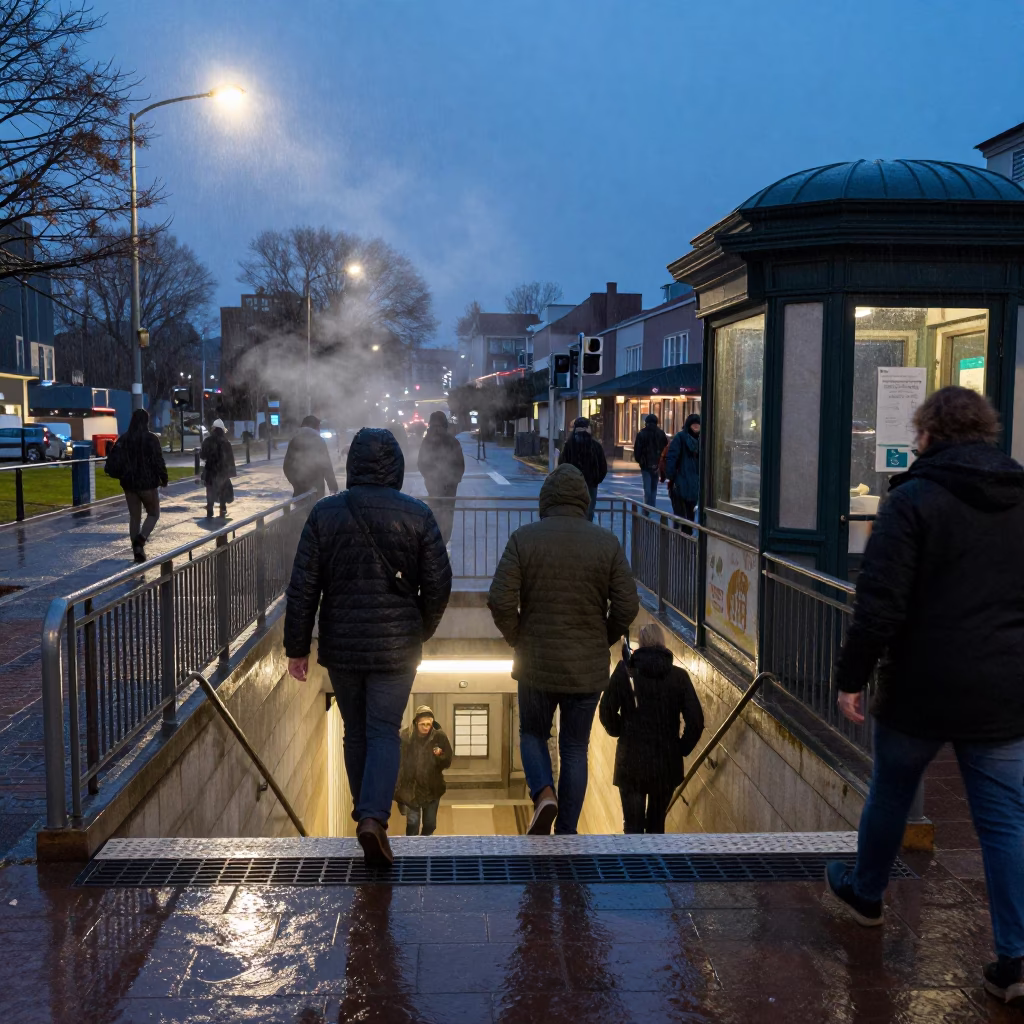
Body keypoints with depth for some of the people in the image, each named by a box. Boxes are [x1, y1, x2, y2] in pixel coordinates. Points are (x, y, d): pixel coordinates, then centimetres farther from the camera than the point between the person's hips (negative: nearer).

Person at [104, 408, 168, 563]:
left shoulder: (123, 439, 4)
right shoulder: (151, 439, -10)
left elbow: (113, 461, 2)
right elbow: (159, 462, -13)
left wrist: (121, 476, 14)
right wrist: (164, 479, -1)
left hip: (129, 484, 4)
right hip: (148, 483, -4)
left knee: (134, 517, 12)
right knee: (153, 513, 11)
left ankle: (137, 551, 11)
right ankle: (140, 540, -12)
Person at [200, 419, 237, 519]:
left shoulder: (208, 441, -7)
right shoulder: (226, 442, -4)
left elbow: (202, 455, -2)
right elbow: (230, 457, -2)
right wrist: (231, 470, 7)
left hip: (210, 470, -1)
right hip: (223, 470, 1)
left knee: (211, 492, 8)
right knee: (223, 492, 13)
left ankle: (210, 512, 4)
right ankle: (223, 511, 14)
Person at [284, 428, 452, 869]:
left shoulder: (324, 513, -4)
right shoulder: (417, 515, -6)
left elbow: (302, 587, -5)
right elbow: (438, 585, -3)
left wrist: (297, 646, 3)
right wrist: (421, 632, 13)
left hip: (340, 645, 2)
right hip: (396, 648, -1)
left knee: (355, 732, 18)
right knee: (384, 734, 4)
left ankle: (365, 812, 31)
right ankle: (374, 817, -14)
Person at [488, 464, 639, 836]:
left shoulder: (523, 538, -7)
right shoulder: (607, 543, -3)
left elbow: (500, 601, -12)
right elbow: (627, 606, -6)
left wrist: (519, 641, 4)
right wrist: (601, 642, 10)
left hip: (536, 664, -1)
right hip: (589, 667, 1)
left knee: (532, 734, 20)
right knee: (575, 749, 13)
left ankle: (544, 793, -4)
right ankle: (567, 833, 15)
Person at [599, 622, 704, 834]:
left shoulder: (624, 671, -6)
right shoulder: (679, 676, -3)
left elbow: (606, 712, -6)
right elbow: (696, 721, -7)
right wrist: (681, 749, 7)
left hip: (631, 762, -2)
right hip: (667, 764, 2)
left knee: (633, 825, 4)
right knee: (656, 824, 18)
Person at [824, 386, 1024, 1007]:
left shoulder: (915, 499, -12)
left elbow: (880, 604, -17)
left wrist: (853, 676, -8)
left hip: (924, 686, -3)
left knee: (892, 792, 18)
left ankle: (866, 892, 38)